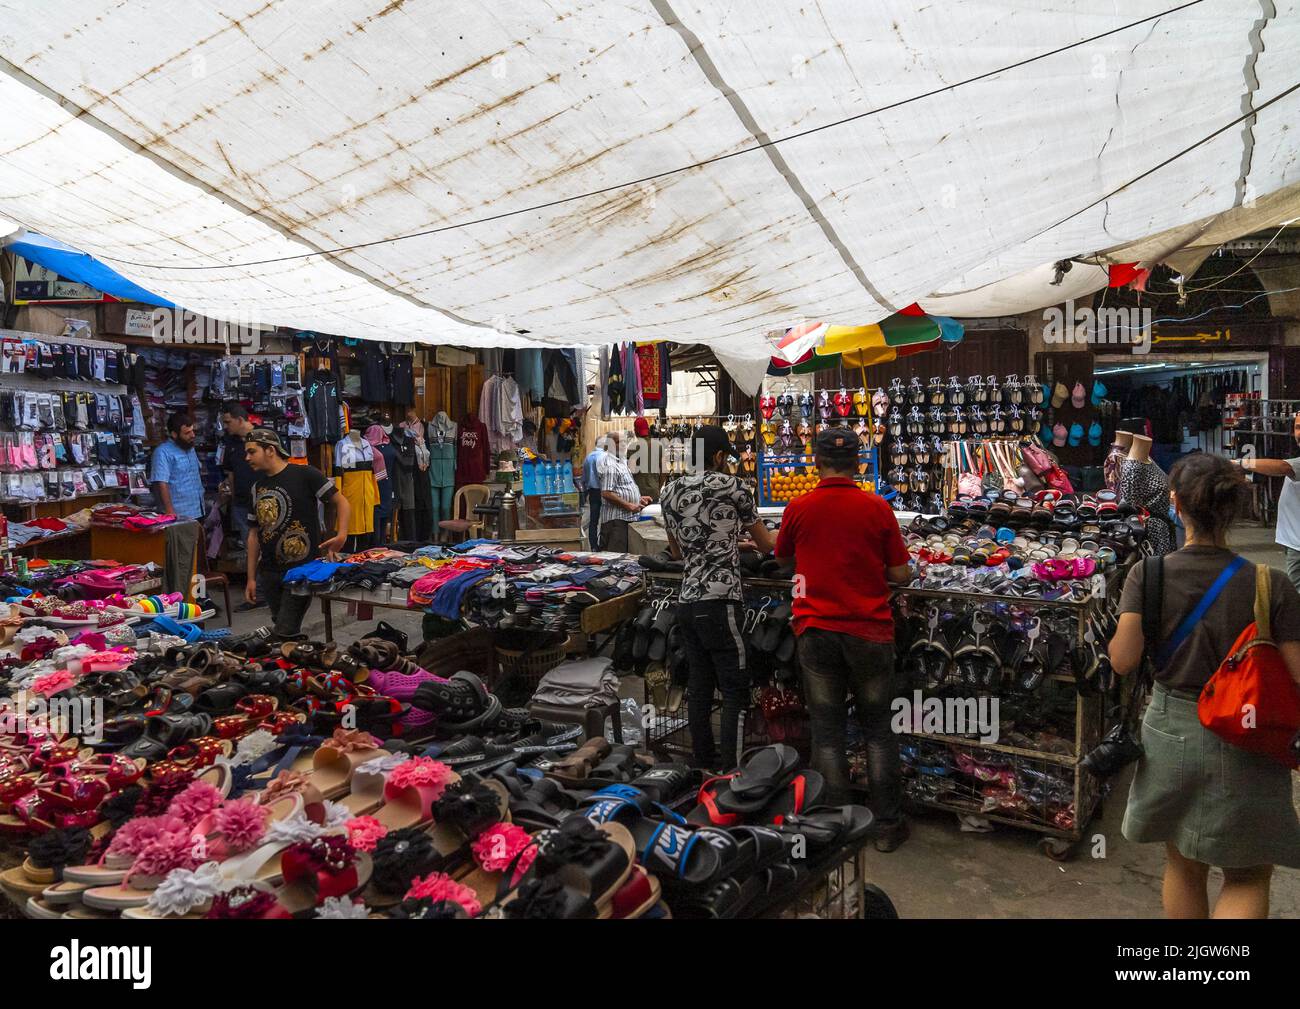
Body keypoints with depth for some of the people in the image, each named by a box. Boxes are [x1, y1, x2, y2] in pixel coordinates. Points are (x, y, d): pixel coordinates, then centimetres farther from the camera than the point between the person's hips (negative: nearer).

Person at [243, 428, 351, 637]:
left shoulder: (304, 475, -6)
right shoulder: (258, 487, 13)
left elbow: (342, 502, -6)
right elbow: (254, 534, 16)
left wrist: (341, 535, -22)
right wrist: (251, 578, 13)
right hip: (269, 572, 7)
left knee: (285, 633, -11)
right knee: (279, 627, 12)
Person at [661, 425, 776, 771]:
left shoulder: (671, 491, 13)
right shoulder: (732, 486, -4)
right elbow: (766, 545, 5)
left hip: (686, 602, 7)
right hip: (720, 602, -6)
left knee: (699, 687, 12)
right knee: (735, 690, -1)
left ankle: (704, 765, 18)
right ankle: (732, 771, -2)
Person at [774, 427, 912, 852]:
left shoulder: (798, 509, -3)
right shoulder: (877, 508, -6)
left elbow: (782, 556, 15)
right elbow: (900, 574, -2)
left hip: (816, 631, 1)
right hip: (869, 630, 0)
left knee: (827, 730, 10)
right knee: (878, 729, 13)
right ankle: (887, 825, 19)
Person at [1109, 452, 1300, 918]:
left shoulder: (1148, 575, -13)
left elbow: (1123, 661, -15)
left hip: (1170, 735, 2)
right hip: (1245, 749, -2)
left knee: (1183, 867, 22)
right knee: (1247, 878, 16)